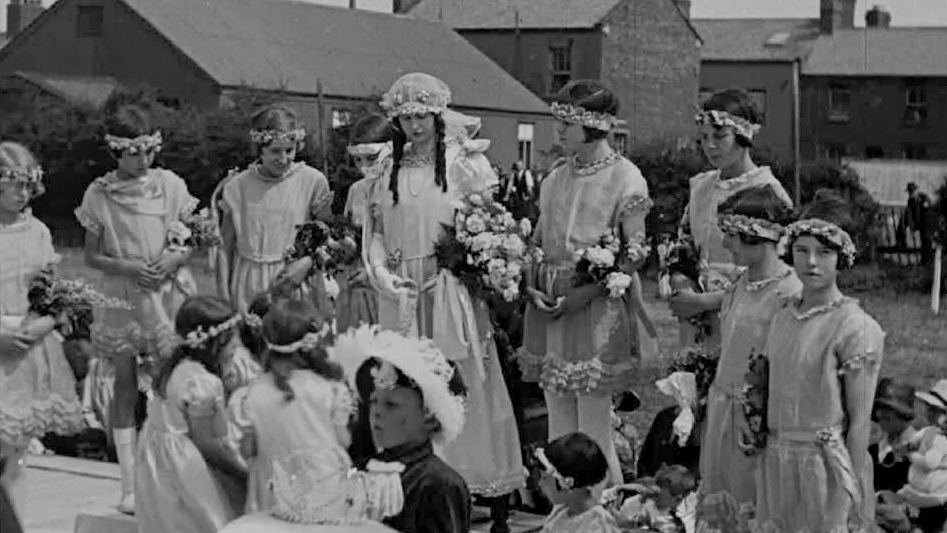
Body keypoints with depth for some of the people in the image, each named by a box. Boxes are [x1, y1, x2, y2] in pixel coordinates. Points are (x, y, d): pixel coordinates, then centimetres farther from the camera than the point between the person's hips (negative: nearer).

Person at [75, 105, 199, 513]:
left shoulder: (169, 184, -2)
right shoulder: (99, 195, -4)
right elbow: (92, 256, 1)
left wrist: (173, 260, -15)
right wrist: (129, 267, -15)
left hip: (168, 292, 0)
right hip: (122, 296, 0)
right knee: (126, 386, 4)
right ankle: (130, 485, 10)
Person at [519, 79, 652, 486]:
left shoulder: (625, 178, -5)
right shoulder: (555, 180, 14)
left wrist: (583, 294, -17)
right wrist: (533, 287, -2)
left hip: (598, 310, -6)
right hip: (550, 310, 6)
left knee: (594, 430, -6)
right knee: (559, 429, 8)